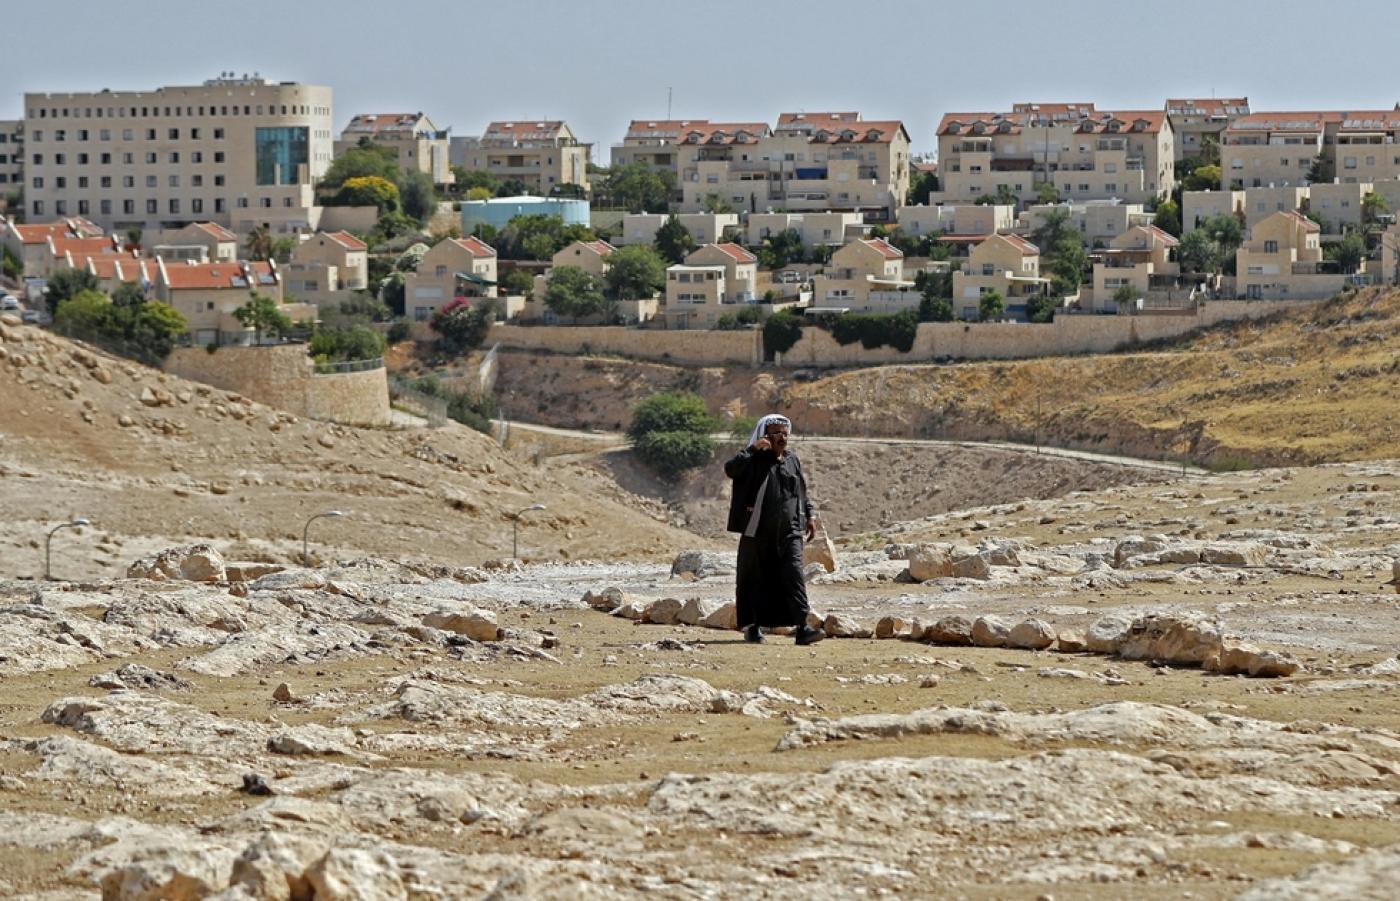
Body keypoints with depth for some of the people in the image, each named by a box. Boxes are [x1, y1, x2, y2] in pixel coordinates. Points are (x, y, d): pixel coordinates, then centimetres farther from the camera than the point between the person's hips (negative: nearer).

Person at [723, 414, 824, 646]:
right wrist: (753, 449, -24)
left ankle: (802, 628, -18)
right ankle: (752, 626, 19)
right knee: (756, 579, 5)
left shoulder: (792, 460, 13)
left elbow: (802, 492, 24)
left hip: (789, 531, 3)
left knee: (794, 575, -11)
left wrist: (810, 515, 14)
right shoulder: (755, 460, -2)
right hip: (758, 531, -3)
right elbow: (730, 469, -21)